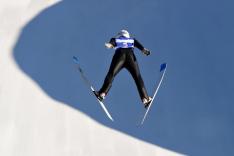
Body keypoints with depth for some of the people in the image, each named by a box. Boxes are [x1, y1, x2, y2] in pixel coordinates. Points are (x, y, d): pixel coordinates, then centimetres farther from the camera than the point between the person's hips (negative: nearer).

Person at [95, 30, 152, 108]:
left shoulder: (115, 39, 31)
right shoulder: (132, 40, 35)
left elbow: (111, 43, 6)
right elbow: (139, 46, 15)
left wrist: (108, 45, -11)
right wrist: (144, 50, 3)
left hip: (119, 55, -1)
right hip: (131, 56, 1)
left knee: (111, 74, -8)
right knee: (137, 77, -2)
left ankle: (102, 93, -27)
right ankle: (145, 98, -15)